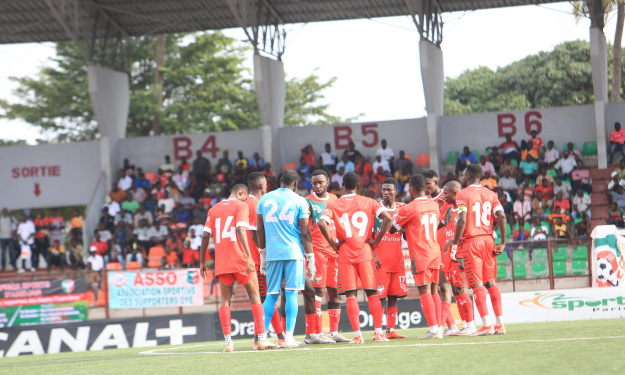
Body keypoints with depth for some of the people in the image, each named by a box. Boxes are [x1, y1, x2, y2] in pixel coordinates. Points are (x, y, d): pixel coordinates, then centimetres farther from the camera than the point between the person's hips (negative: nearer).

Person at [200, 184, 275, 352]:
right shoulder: (241, 206, 0)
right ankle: (262, 339, 3)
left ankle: (228, 342, -5)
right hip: (240, 260, -4)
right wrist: (249, 257, -19)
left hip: (221, 263, 4)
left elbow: (205, 236, 9)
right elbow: (240, 230, -14)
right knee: (255, 296, 8)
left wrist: (202, 262, 14)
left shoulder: (213, 209, 14)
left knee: (225, 300, 7)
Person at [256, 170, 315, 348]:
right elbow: (305, 233, -3)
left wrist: (262, 255, 22)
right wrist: (310, 259, 2)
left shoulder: (264, 199, 9)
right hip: (294, 253, -3)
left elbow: (259, 230, 13)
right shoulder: (299, 201, -1)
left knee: (271, 295, 9)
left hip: (272, 253, 3)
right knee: (291, 293, -2)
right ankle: (289, 337, -8)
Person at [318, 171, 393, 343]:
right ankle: (379, 332, 2)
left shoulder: (334, 205, 2)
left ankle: (357, 334, -8)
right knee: (372, 292, 7)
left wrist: (333, 243, -5)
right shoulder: (368, 202, 6)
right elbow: (387, 218, -7)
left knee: (350, 294, -1)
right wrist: (377, 240, -1)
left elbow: (322, 223, -15)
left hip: (345, 253, -1)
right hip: (365, 251, 1)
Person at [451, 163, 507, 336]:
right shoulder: (491, 194, 10)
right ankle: (500, 324, 6)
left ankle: (487, 324, -13)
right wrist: (502, 243, 5)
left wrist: (454, 245, -10)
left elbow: (462, 221, -15)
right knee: (491, 282, 10)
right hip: (488, 240, 5)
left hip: (471, 242, -5)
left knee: (476, 284, -6)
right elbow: (501, 217, 0)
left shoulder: (463, 195, -5)